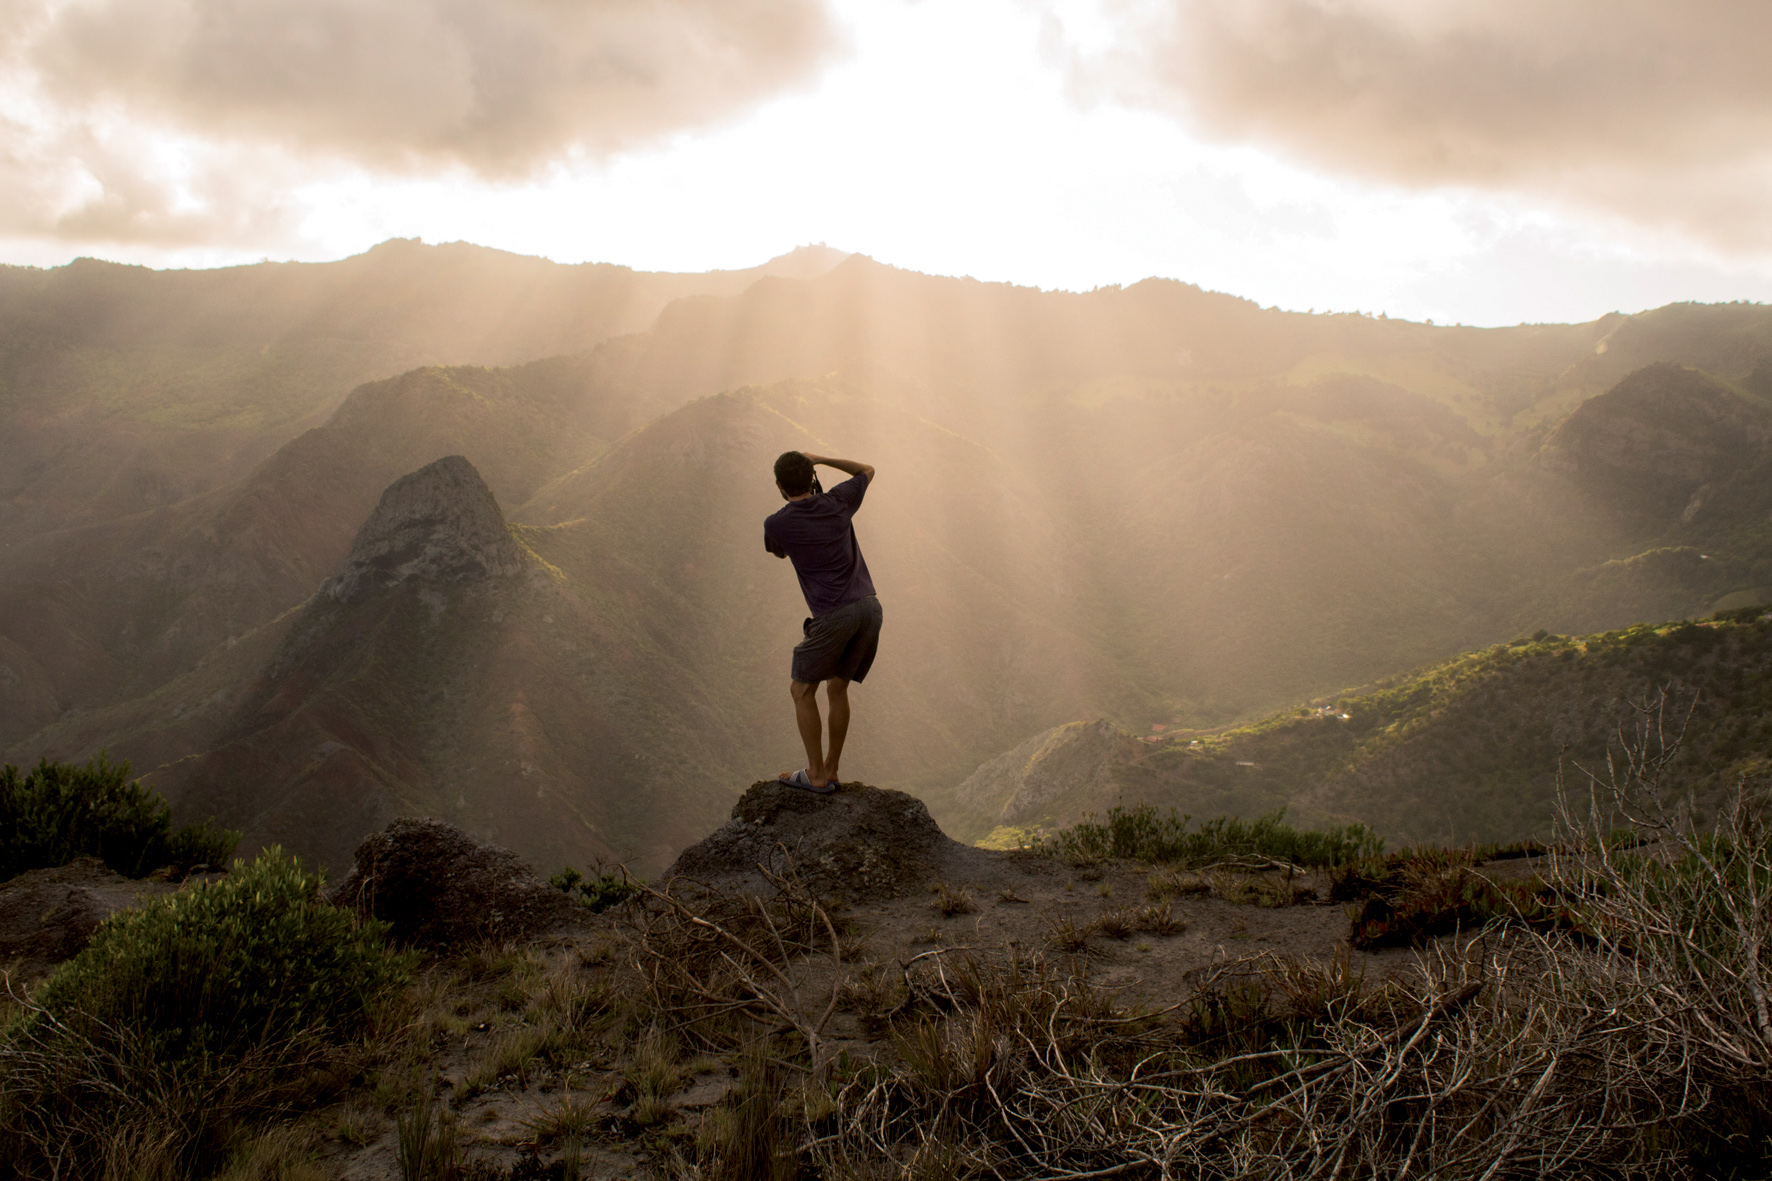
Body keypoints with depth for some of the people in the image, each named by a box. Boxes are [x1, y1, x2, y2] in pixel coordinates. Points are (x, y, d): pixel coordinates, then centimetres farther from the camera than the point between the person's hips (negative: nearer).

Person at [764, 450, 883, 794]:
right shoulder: (837, 502, 8)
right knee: (837, 688, 18)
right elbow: (867, 471, 30)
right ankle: (830, 771, 21)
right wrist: (821, 459, 29)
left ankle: (816, 775, 10)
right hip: (869, 607, 6)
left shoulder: (775, 524, -1)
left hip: (833, 615, -6)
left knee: (801, 690, 10)